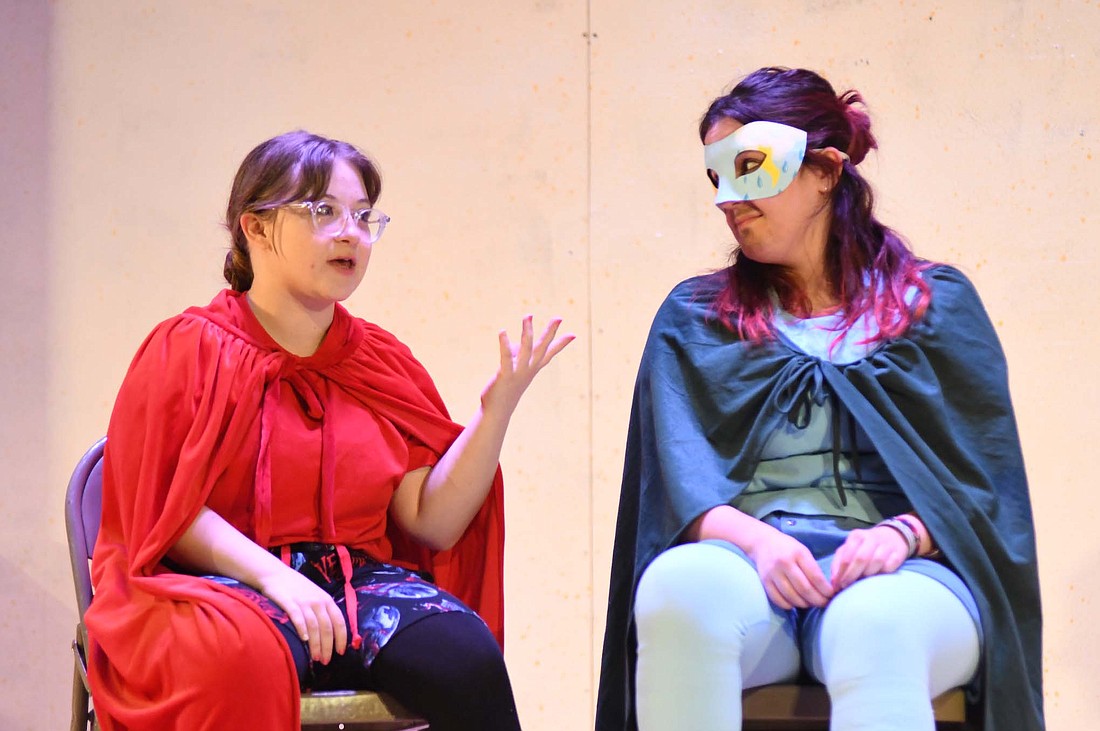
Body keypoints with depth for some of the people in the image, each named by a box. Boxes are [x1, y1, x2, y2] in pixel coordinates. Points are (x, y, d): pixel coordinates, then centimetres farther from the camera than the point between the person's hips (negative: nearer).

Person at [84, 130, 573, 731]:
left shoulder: (383, 362, 17)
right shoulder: (189, 349, 5)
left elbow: (433, 521, 8)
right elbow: (160, 508, -6)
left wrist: (498, 407, -2)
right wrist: (271, 575, -20)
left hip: (361, 580, 4)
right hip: (225, 585, -4)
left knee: (467, 654, -29)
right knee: (246, 656, -42)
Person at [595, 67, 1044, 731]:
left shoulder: (937, 303, 17)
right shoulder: (694, 317, 20)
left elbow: (985, 473, 7)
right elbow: (680, 474, 6)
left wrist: (903, 532, -14)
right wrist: (753, 537, -16)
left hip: (897, 568, -1)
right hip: (746, 555, 1)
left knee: (873, 623, -40)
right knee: (679, 584, -37)